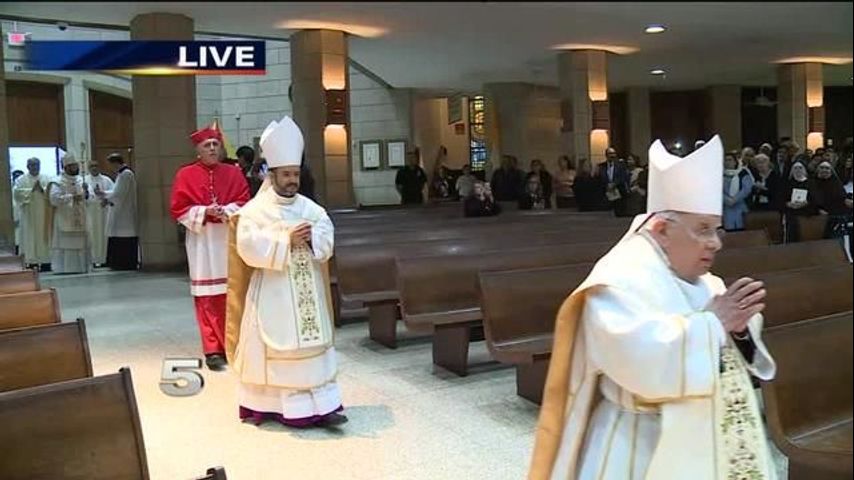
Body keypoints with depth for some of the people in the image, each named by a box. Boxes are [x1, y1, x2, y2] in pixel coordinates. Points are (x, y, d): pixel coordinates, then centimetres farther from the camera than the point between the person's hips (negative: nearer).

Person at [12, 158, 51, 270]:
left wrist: (42, 189, -17)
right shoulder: (21, 180, 5)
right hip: (29, 214, -2)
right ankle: (31, 262, -2)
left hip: (43, 214, 2)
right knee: (30, 237, -4)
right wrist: (31, 190, -16)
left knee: (44, 236, 1)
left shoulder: (46, 178, 10)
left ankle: (45, 262, 4)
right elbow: (16, 192, -10)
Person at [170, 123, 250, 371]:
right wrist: (205, 212, -15)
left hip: (230, 240, 2)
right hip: (202, 242, -2)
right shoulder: (185, 175, 3)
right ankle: (213, 350, 2)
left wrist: (226, 211, -15)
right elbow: (178, 209, -1)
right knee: (207, 298, -3)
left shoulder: (233, 173, 9)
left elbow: (244, 202, 3)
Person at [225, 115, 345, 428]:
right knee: (276, 349, 0)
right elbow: (250, 248, -16)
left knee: (313, 346, 3)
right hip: (272, 294, -4)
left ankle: (321, 405, 5)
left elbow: (327, 239, 1)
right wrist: (287, 240, -19)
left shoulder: (310, 208, 8)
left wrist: (311, 237, -19)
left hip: (306, 293, 5)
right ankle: (266, 405, 12)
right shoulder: (254, 211, -6)